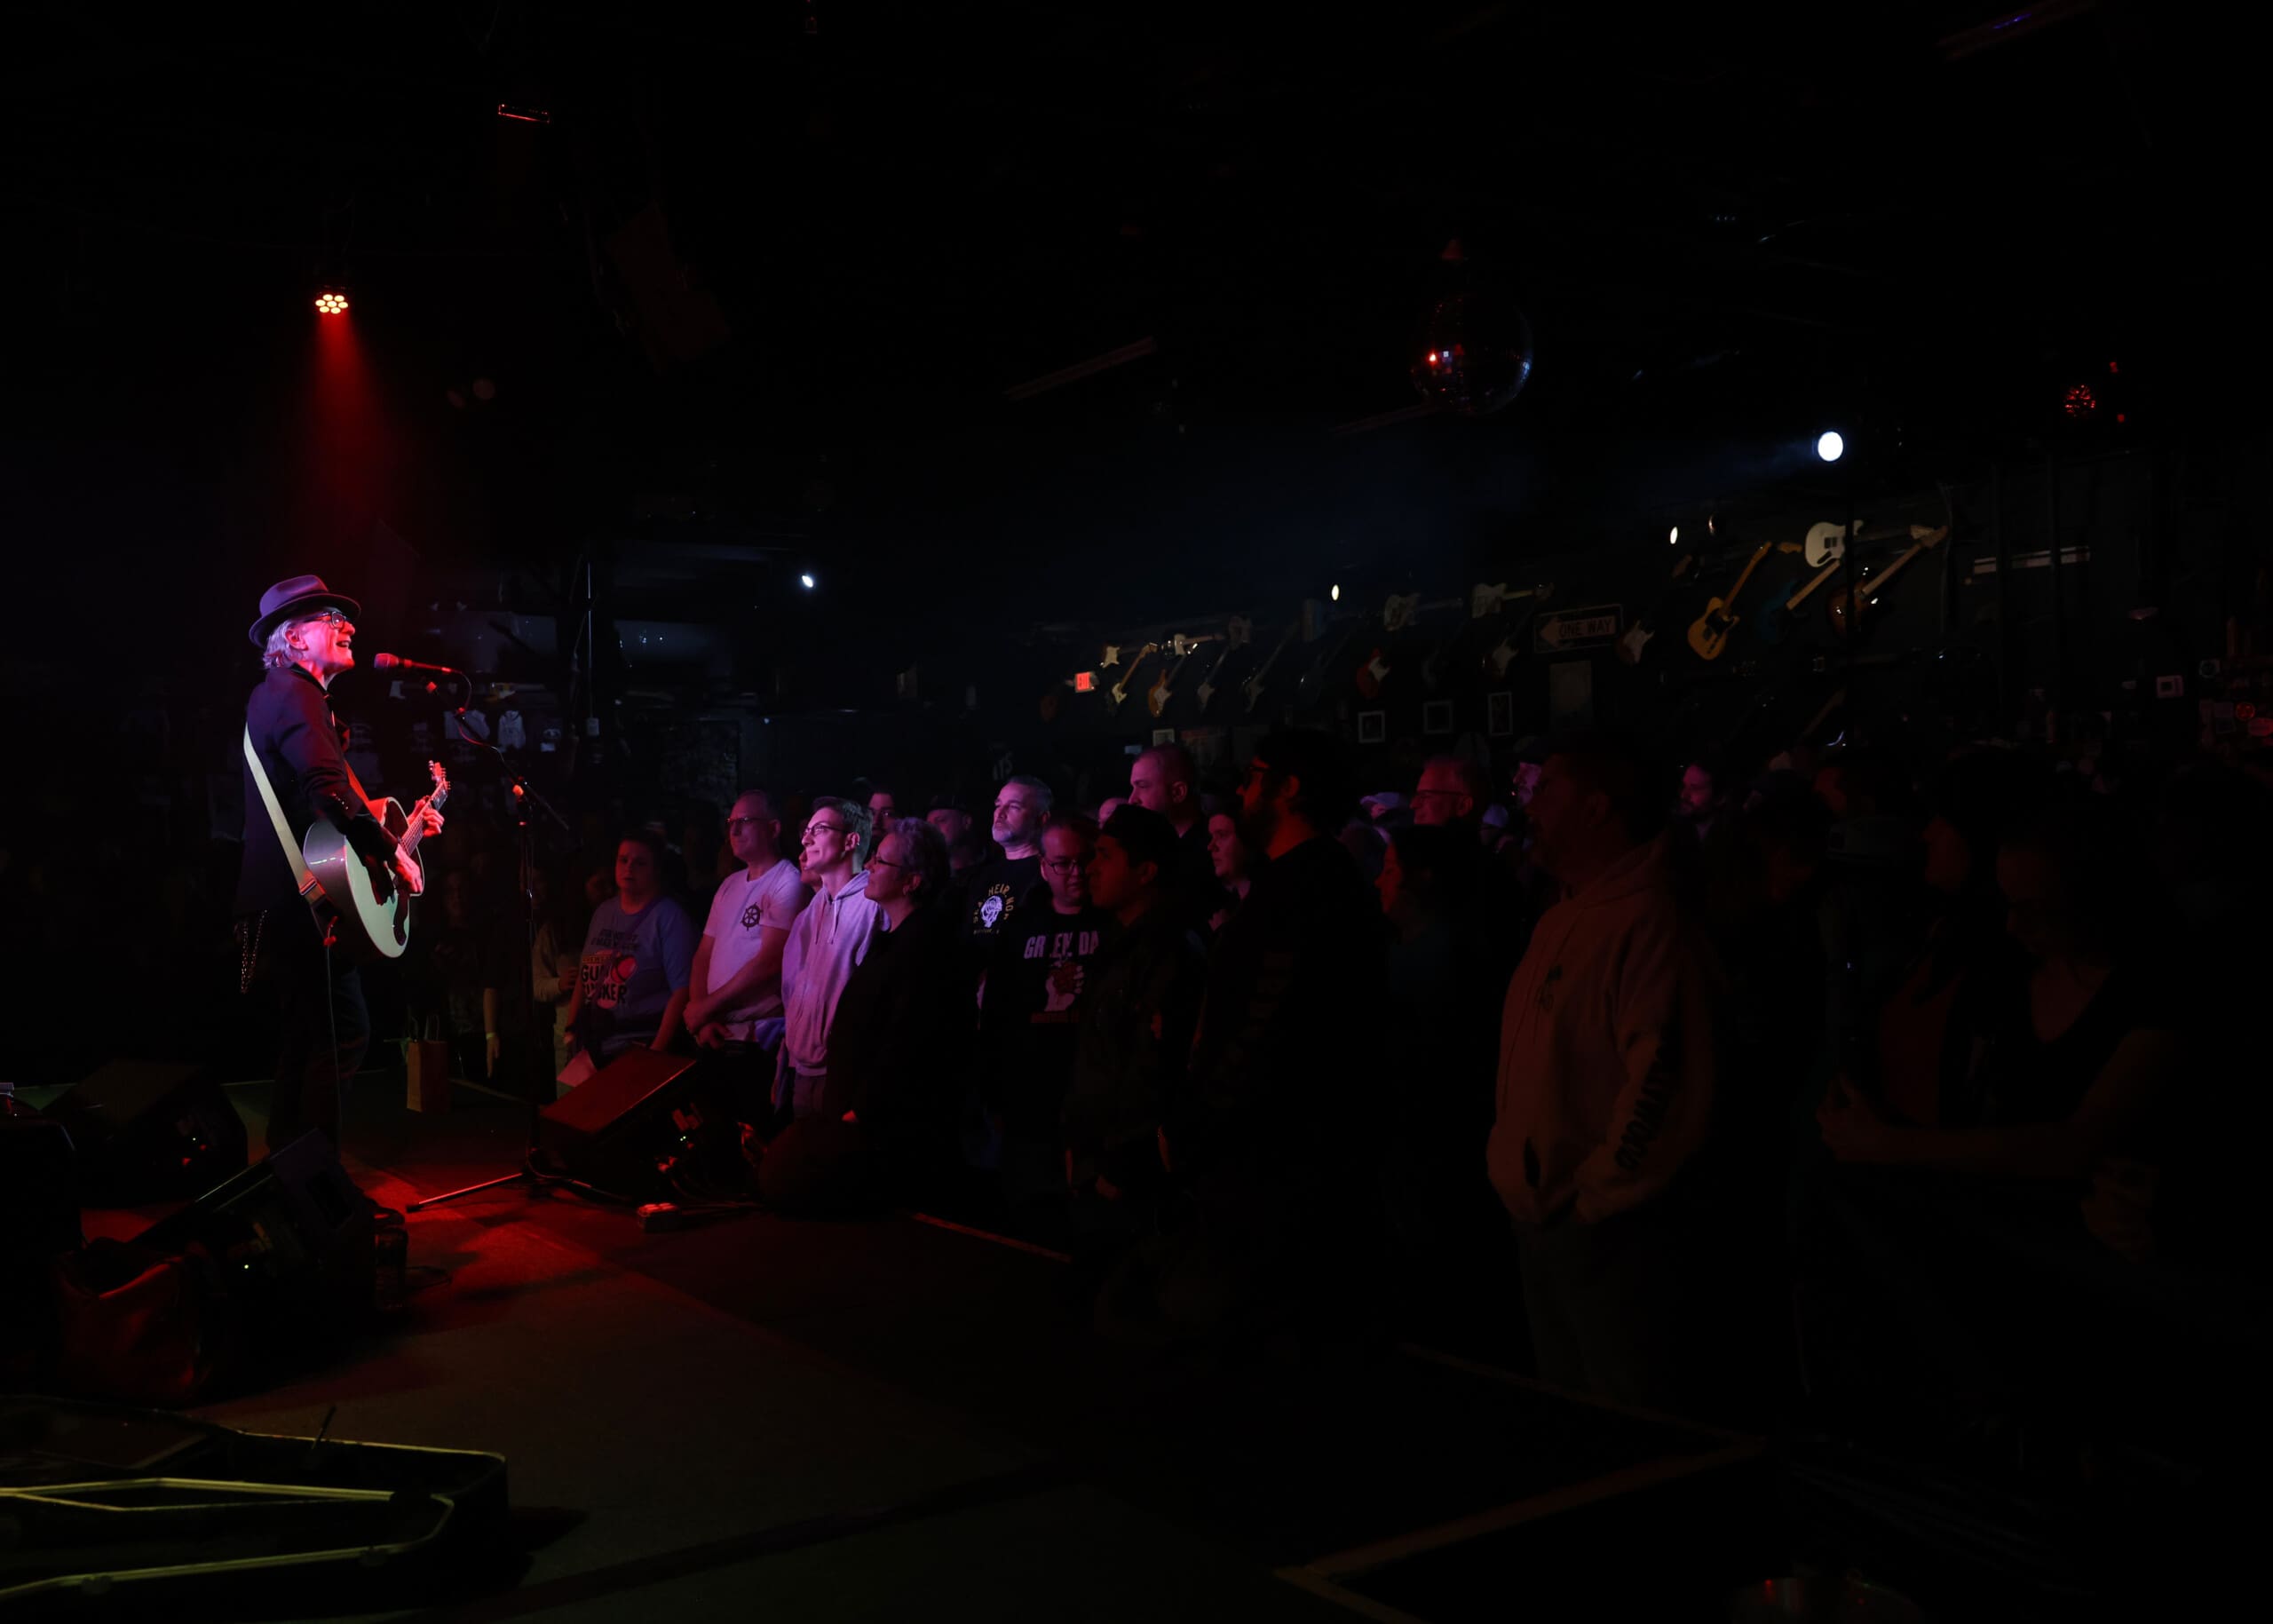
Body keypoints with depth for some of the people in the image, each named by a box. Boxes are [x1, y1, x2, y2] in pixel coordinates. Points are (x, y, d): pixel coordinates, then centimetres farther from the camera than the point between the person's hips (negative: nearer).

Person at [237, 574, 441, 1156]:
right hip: (299, 903, -11)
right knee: (345, 1033, -11)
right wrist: (394, 854, -20)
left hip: (287, 904, 11)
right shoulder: (294, 694, -11)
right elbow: (330, 789, -26)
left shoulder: (280, 695, 23)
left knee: (305, 1039, 16)